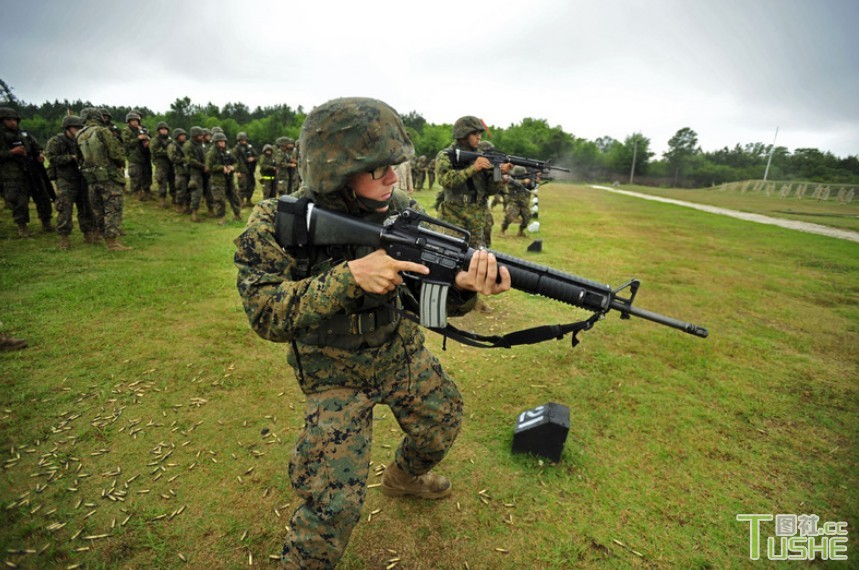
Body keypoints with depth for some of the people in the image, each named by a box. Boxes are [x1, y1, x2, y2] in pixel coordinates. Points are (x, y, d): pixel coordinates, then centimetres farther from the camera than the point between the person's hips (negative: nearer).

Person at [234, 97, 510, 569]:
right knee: (333, 500, -10)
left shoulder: (398, 209, -12)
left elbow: (426, 294, -11)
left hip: (399, 350, 5)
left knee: (442, 420, 21)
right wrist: (349, 276, -40)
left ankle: (404, 477, 54)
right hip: (333, 369, -4)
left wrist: (463, 285, -35)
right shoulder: (275, 223, -21)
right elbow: (265, 314, -27)